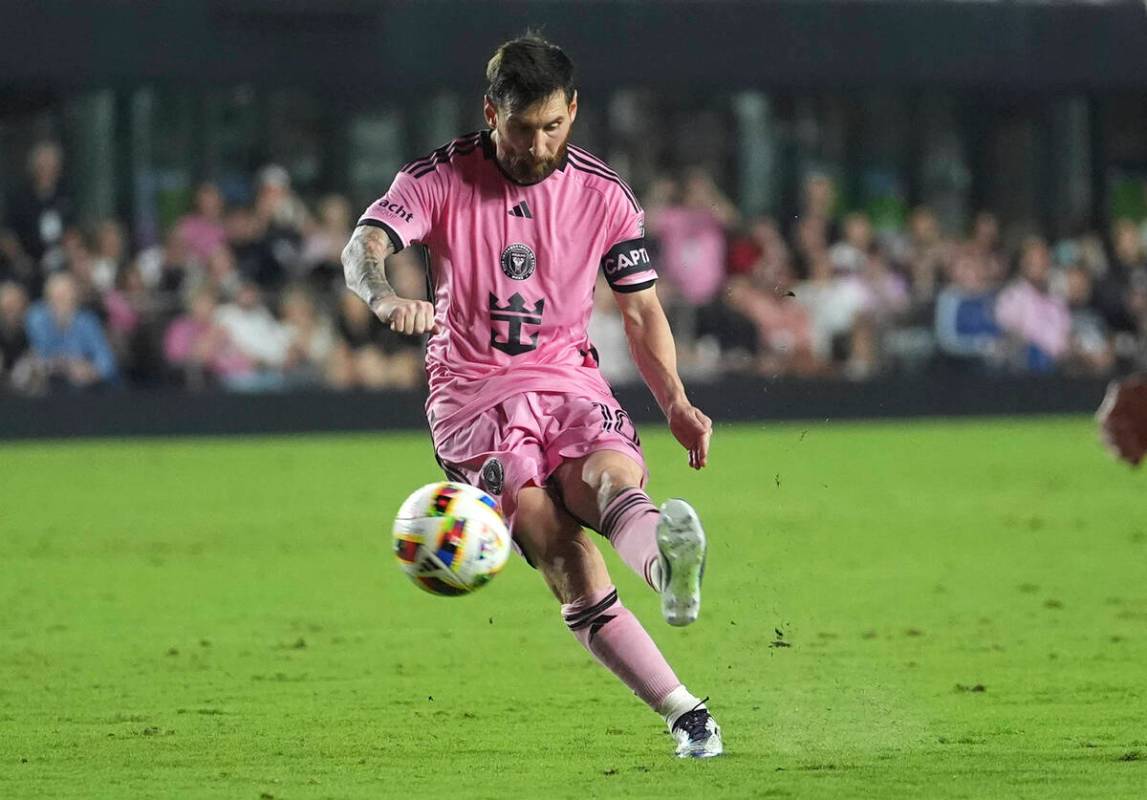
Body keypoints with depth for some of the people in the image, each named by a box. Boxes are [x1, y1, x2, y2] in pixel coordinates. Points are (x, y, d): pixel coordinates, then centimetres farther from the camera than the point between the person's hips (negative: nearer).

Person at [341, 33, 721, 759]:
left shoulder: (604, 196, 5)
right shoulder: (440, 179, -3)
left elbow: (642, 312, 15)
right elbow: (364, 246, -18)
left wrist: (675, 403, 0)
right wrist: (386, 297, -42)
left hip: (568, 378, 2)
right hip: (471, 392, -2)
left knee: (614, 477, -34)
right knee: (565, 554, -24)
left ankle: (669, 567, -68)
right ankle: (683, 711, -27)